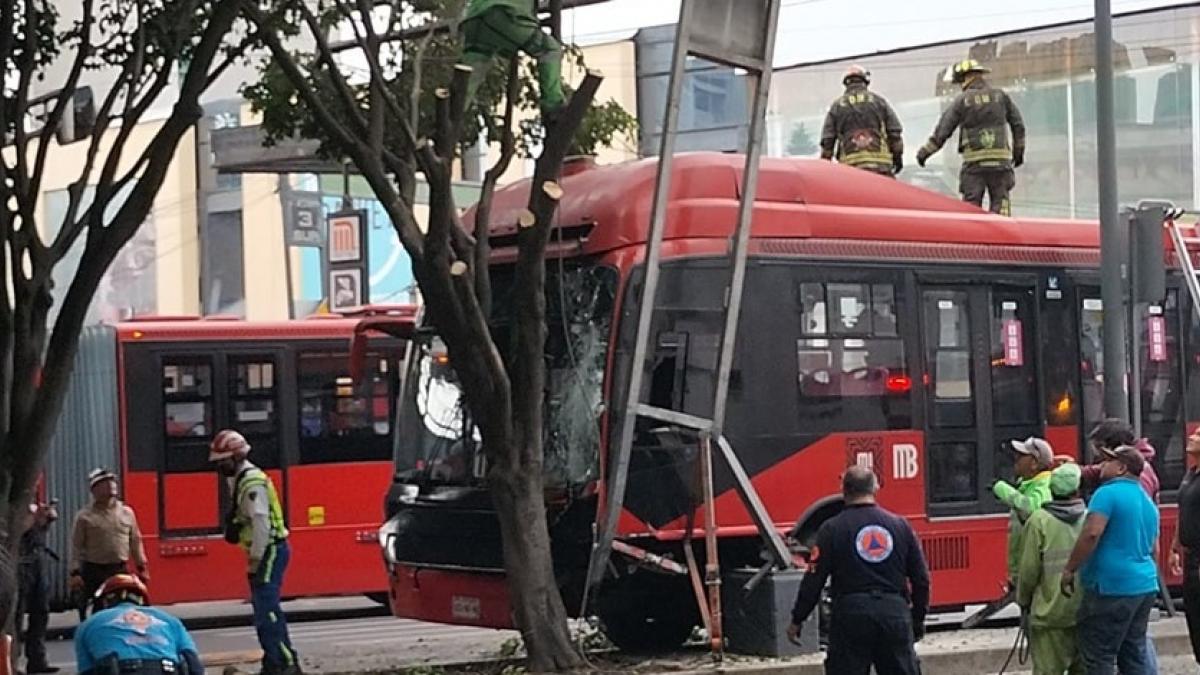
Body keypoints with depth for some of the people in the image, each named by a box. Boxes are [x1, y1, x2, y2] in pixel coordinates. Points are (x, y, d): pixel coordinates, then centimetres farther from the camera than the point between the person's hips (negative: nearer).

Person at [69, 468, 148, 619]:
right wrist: (75, 572, -12)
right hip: (93, 572, -3)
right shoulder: (84, 516, -2)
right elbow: (76, 547, -5)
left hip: (121, 571, 3)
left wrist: (142, 567, 8)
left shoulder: (127, 512, 8)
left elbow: (135, 541, 12)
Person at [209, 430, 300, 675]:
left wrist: (255, 560, -20)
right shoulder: (239, 480, 15)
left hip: (270, 551, -10)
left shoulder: (252, 482, -17)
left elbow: (261, 523, -22)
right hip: (264, 552, 10)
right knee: (265, 609, 14)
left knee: (267, 609, -14)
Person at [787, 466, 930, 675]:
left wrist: (797, 620, 6)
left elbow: (814, 579, -4)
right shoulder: (900, 525, 7)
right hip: (895, 611, 3)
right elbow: (921, 578, 10)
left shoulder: (832, 529, -3)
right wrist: (918, 620, 22)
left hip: (851, 613, -3)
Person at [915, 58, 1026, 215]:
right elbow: (1018, 125, 12)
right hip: (1000, 160, 2)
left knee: (971, 206, 2)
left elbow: (942, 131, 1)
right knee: (1000, 204, 2)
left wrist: (924, 152, 10)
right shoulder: (1001, 96, 8)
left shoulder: (962, 100, 0)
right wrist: (1019, 152, 23)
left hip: (973, 161, -2)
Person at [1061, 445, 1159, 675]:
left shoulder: (1109, 493, -11)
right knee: (1135, 656, 12)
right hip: (1145, 587, 9)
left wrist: (1069, 570, -16)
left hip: (1112, 587, -9)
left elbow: (1091, 534, -22)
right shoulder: (1148, 502, 17)